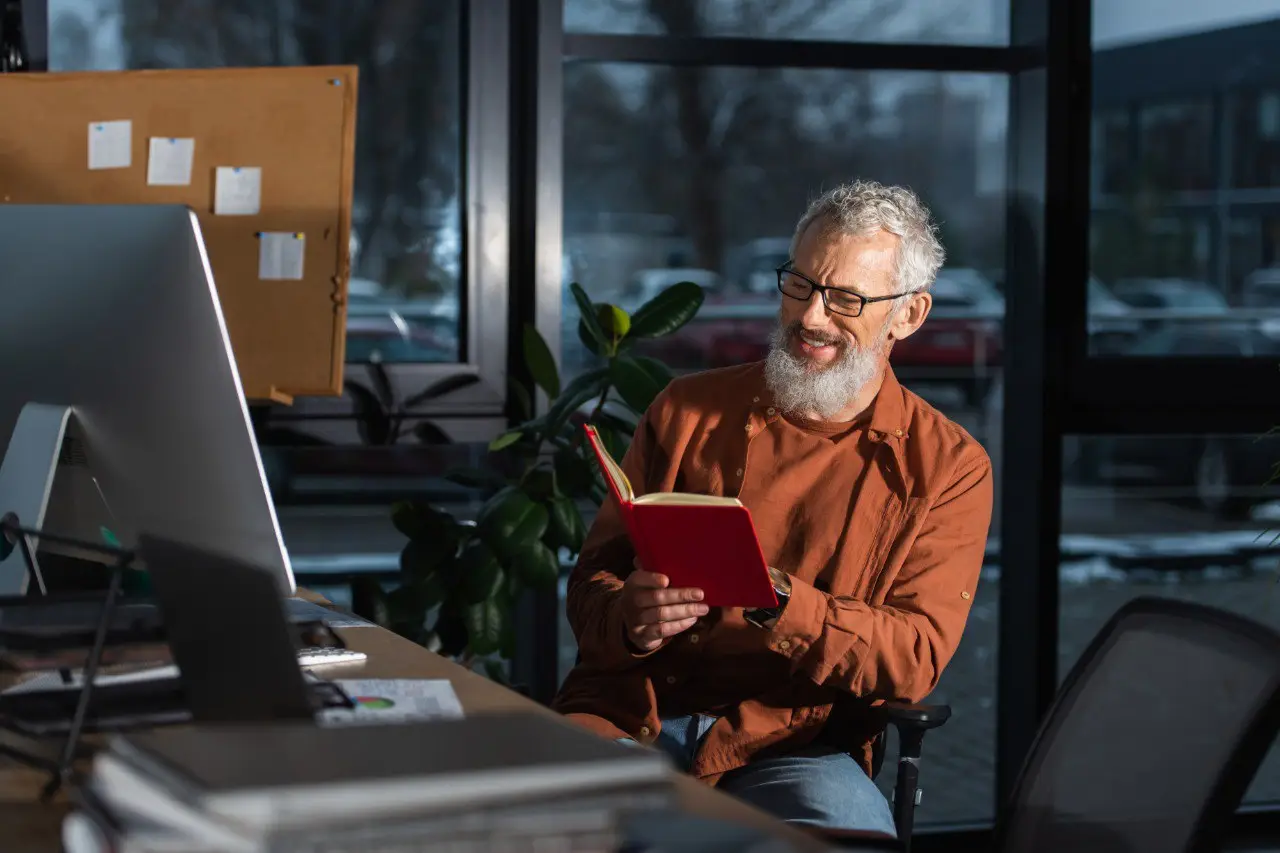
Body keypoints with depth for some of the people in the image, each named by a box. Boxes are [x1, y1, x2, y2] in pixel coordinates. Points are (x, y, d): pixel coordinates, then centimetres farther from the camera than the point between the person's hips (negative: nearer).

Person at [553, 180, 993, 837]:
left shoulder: (949, 467, 6)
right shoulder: (689, 410, 12)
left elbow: (915, 657, -5)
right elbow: (592, 579, 12)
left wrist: (771, 598, -21)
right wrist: (631, 619, -14)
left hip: (794, 744, -1)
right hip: (630, 713, 1)